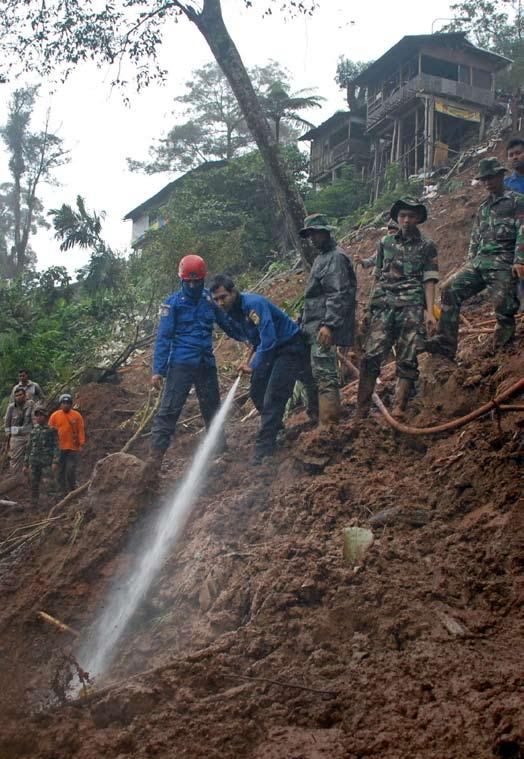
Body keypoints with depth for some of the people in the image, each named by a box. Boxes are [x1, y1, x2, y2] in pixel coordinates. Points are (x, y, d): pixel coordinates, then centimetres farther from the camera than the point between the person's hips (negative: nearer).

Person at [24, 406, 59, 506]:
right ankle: (34, 505, 13)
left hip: (47, 462, -5)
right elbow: (29, 448, 18)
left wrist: (55, 462, -17)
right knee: (34, 485, 5)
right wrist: (26, 464, 15)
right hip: (34, 463, 5)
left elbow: (56, 447, -6)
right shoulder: (33, 431, 14)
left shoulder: (52, 430, 0)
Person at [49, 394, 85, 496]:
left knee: (71, 470, -4)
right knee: (60, 470, 6)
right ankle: (62, 491, 14)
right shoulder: (55, 416, 3)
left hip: (73, 448, -1)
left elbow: (81, 431, 2)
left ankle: (71, 490, 7)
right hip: (59, 448, 2)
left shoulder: (77, 416, 1)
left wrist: (81, 444, -4)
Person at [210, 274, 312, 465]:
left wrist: (254, 366, -23)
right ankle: (276, 430, 31)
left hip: (291, 347, -9)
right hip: (270, 349, 9)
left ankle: (264, 449, -14)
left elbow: (268, 340, -31)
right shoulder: (231, 311, 0)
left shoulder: (253, 304, -28)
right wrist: (250, 360, 3)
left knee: (273, 397, -15)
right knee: (257, 392, 10)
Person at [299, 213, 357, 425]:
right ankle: (316, 416, 23)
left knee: (324, 375, -14)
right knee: (317, 374, 15)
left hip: (324, 329, -11)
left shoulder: (336, 258, -10)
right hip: (314, 328, 11)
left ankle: (329, 422, -15)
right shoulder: (321, 258, 23)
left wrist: (328, 325, -27)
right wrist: (305, 323, 25)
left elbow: (339, 296, -20)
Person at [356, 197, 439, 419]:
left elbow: (429, 281, 3)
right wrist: (371, 306, 15)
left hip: (411, 309, -2)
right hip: (383, 307, 2)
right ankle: (360, 413, -9)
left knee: (407, 361, -5)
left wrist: (430, 312, -8)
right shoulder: (385, 243, 17)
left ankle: (398, 412, -2)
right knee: (371, 356, -10)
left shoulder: (426, 246, 9)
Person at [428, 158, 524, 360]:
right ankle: (445, 344, -16)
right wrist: (469, 261, 19)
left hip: (503, 264, -6)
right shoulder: (483, 207, 24)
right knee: (451, 290, -11)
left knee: (503, 304, -16)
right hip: (479, 262, 6)